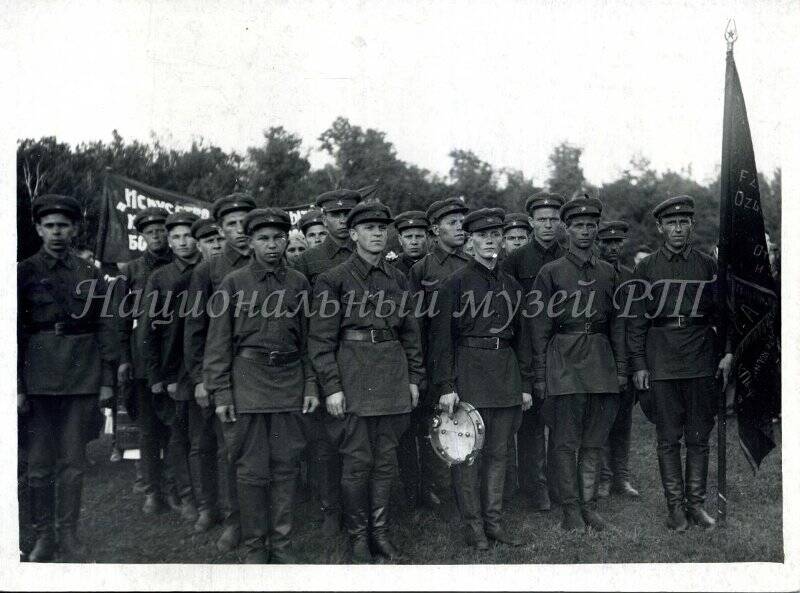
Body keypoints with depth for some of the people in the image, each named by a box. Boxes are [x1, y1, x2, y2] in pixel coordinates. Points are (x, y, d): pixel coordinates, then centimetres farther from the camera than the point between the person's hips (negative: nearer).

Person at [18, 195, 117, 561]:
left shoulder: (91, 275, 7)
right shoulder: (24, 273, 1)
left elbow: (105, 329, 7)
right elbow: (14, 333, -1)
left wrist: (107, 380, 2)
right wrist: (16, 387, -5)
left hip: (83, 381, 1)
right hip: (39, 381, -1)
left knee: (73, 462, 8)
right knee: (39, 464, 6)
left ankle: (68, 534, 18)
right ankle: (44, 535, 19)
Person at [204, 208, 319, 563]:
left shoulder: (299, 283, 8)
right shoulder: (233, 283, 0)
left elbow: (308, 339, 11)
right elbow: (218, 343, 0)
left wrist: (311, 385, 5)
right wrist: (220, 393, -5)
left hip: (289, 381, 2)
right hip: (247, 381, -2)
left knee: (286, 466, 7)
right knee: (252, 469, 3)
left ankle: (282, 544, 19)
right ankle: (255, 546, 17)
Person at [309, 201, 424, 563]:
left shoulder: (398, 280, 10)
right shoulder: (333, 280, -4)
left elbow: (410, 334, 15)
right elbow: (321, 339, -6)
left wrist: (414, 379, 10)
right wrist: (331, 386, -11)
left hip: (393, 378, 5)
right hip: (353, 377, -4)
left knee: (386, 459, 10)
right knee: (357, 461, 1)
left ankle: (380, 531, 23)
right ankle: (357, 536, 17)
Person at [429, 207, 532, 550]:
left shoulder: (512, 286, 12)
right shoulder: (456, 282, -4)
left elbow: (521, 337, 17)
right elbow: (442, 337, -8)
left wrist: (525, 384, 12)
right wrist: (445, 386, -13)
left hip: (506, 374, 5)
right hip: (469, 373, -5)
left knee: (498, 451, 10)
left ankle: (494, 521, 21)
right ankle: (473, 525, 12)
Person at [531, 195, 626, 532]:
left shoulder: (608, 272, 12)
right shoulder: (551, 272, -1)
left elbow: (617, 324, 15)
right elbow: (540, 328, -2)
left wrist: (621, 368, 9)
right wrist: (540, 375, -6)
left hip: (601, 361, 4)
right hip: (564, 362, -4)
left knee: (594, 441, 10)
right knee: (565, 442, 1)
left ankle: (589, 506, 20)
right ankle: (571, 510, 11)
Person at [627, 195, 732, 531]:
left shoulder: (708, 266, 8)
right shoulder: (645, 268, 4)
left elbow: (721, 313, 11)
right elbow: (636, 320, 2)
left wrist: (728, 352, 0)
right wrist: (638, 365, -3)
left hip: (701, 363, 1)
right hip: (661, 366, -1)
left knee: (699, 438, 7)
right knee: (668, 439, 4)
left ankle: (696, 504, 18)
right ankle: (675, 506, 14)